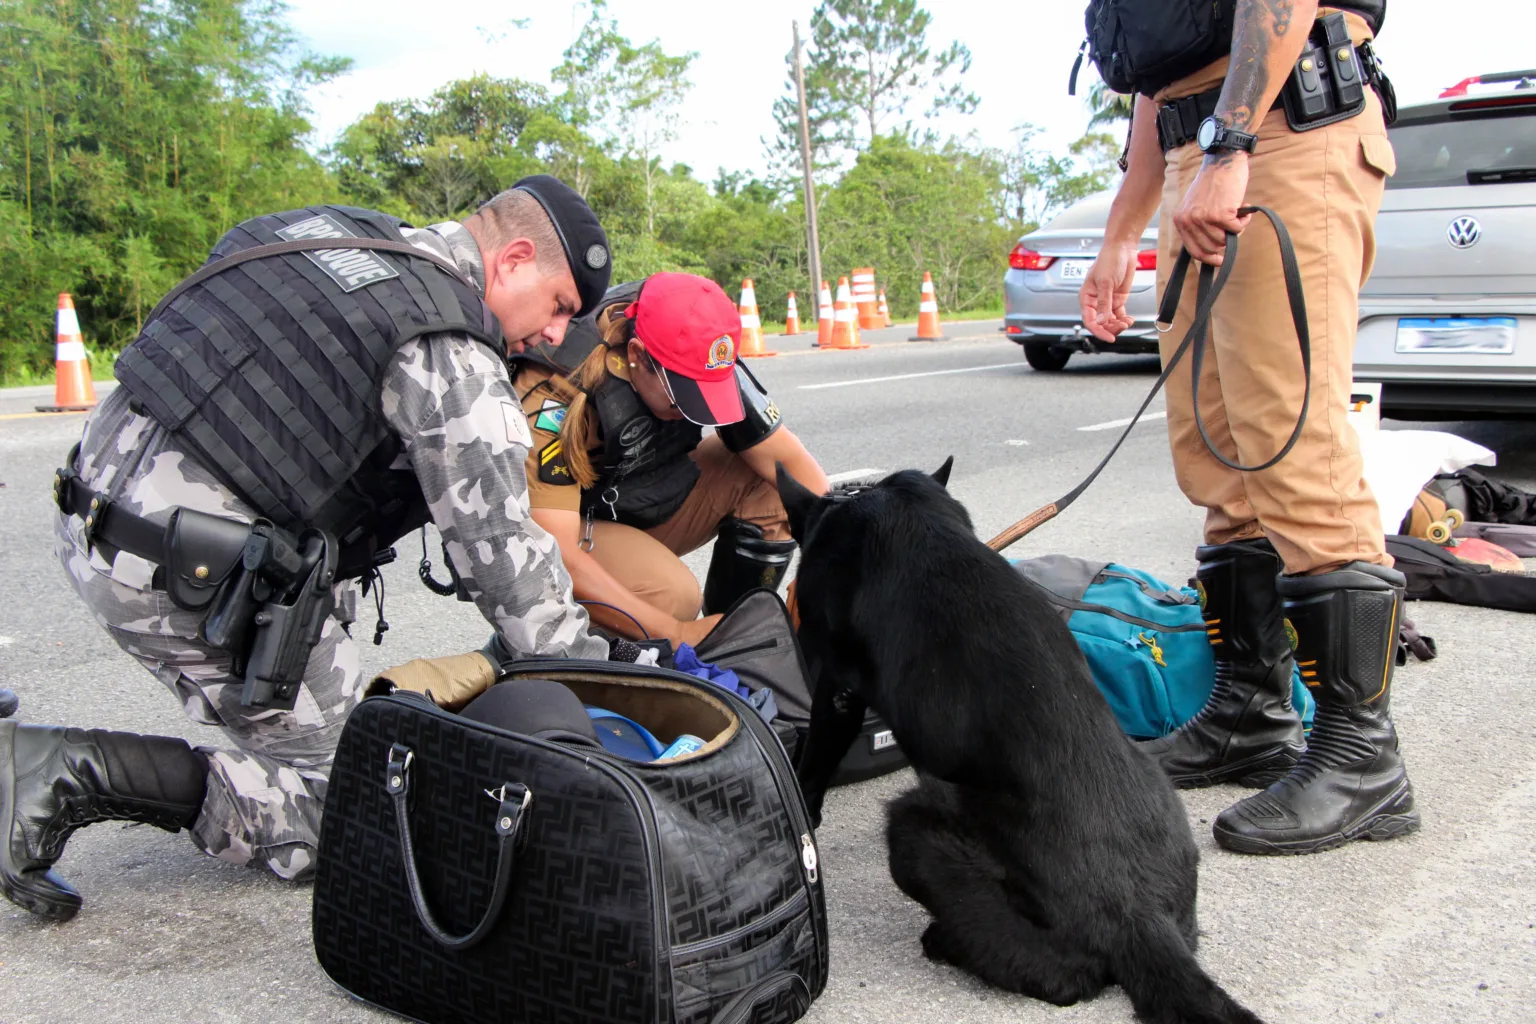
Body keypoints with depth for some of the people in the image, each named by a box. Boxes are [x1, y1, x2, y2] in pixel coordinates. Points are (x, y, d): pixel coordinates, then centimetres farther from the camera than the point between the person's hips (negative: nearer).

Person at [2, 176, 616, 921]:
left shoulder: (335, 233, 13)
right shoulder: (453, 360, -12)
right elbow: (501, 554, -10)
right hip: (191, 578, -9)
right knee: (327, 808, 2)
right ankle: (70, 771, -9)